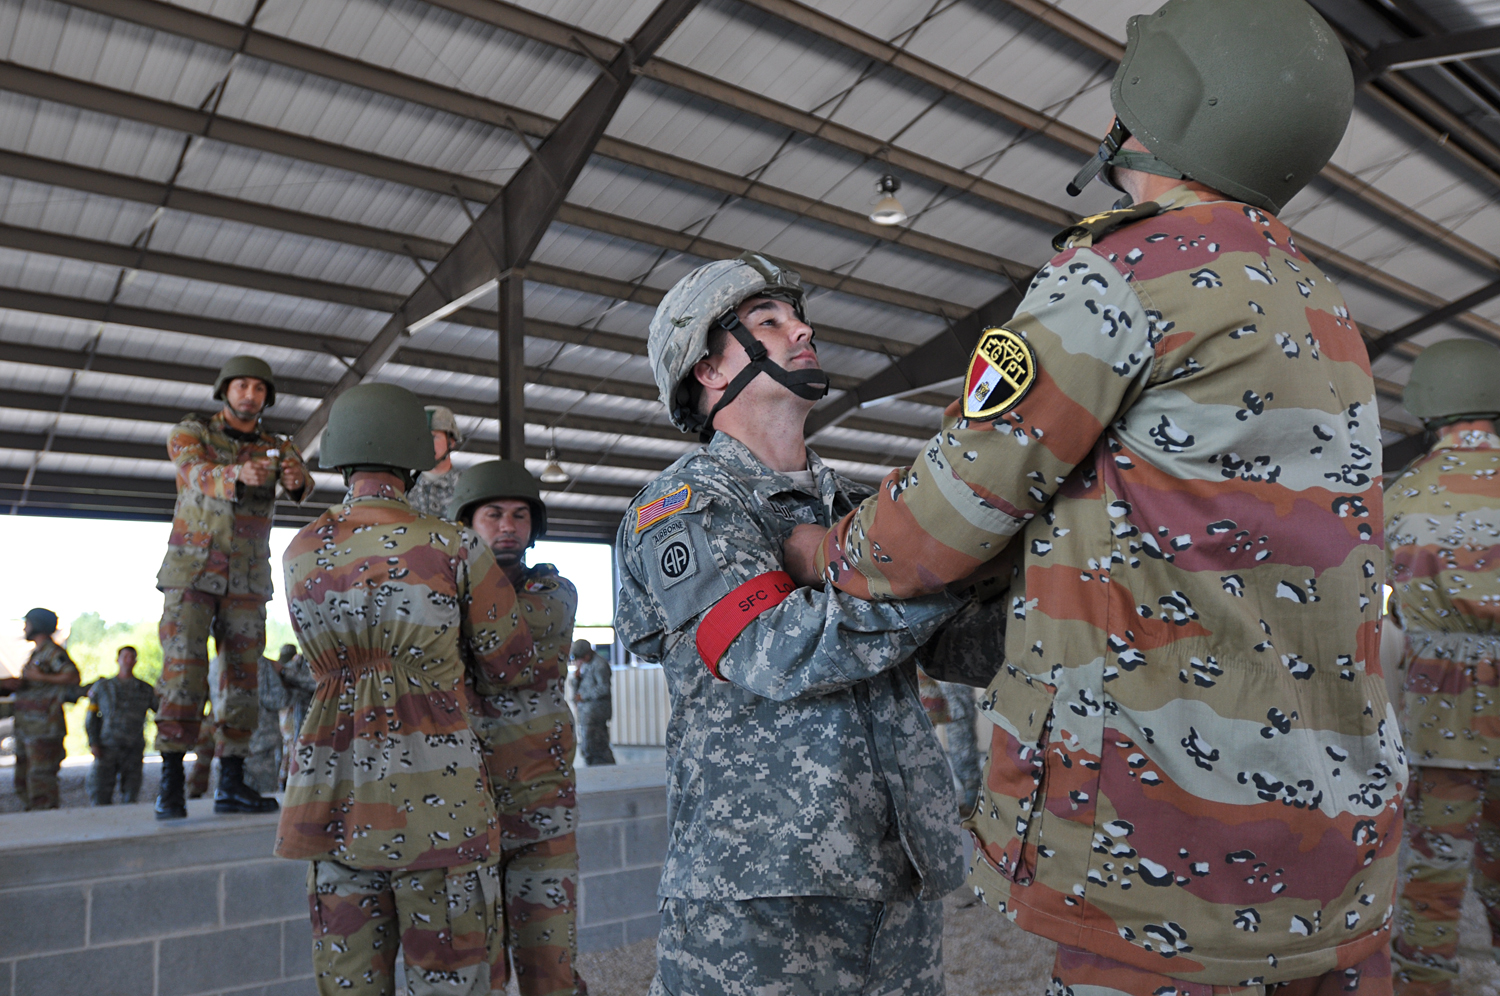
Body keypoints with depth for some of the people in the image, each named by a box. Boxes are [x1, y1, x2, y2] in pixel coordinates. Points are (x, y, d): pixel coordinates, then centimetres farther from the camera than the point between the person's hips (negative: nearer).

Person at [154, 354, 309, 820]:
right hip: (191, 571, -3)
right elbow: (196, 473, -23)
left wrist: (296, 482, -41)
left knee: (243, 676, 1)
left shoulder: (278, 447, 7)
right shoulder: (191, 431, -1)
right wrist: (237, 474, -47)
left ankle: (230, 783, 6)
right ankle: (170, 785, -6)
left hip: (247, 579, 3)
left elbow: (301, 483, -15)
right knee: (183, 672, -10)